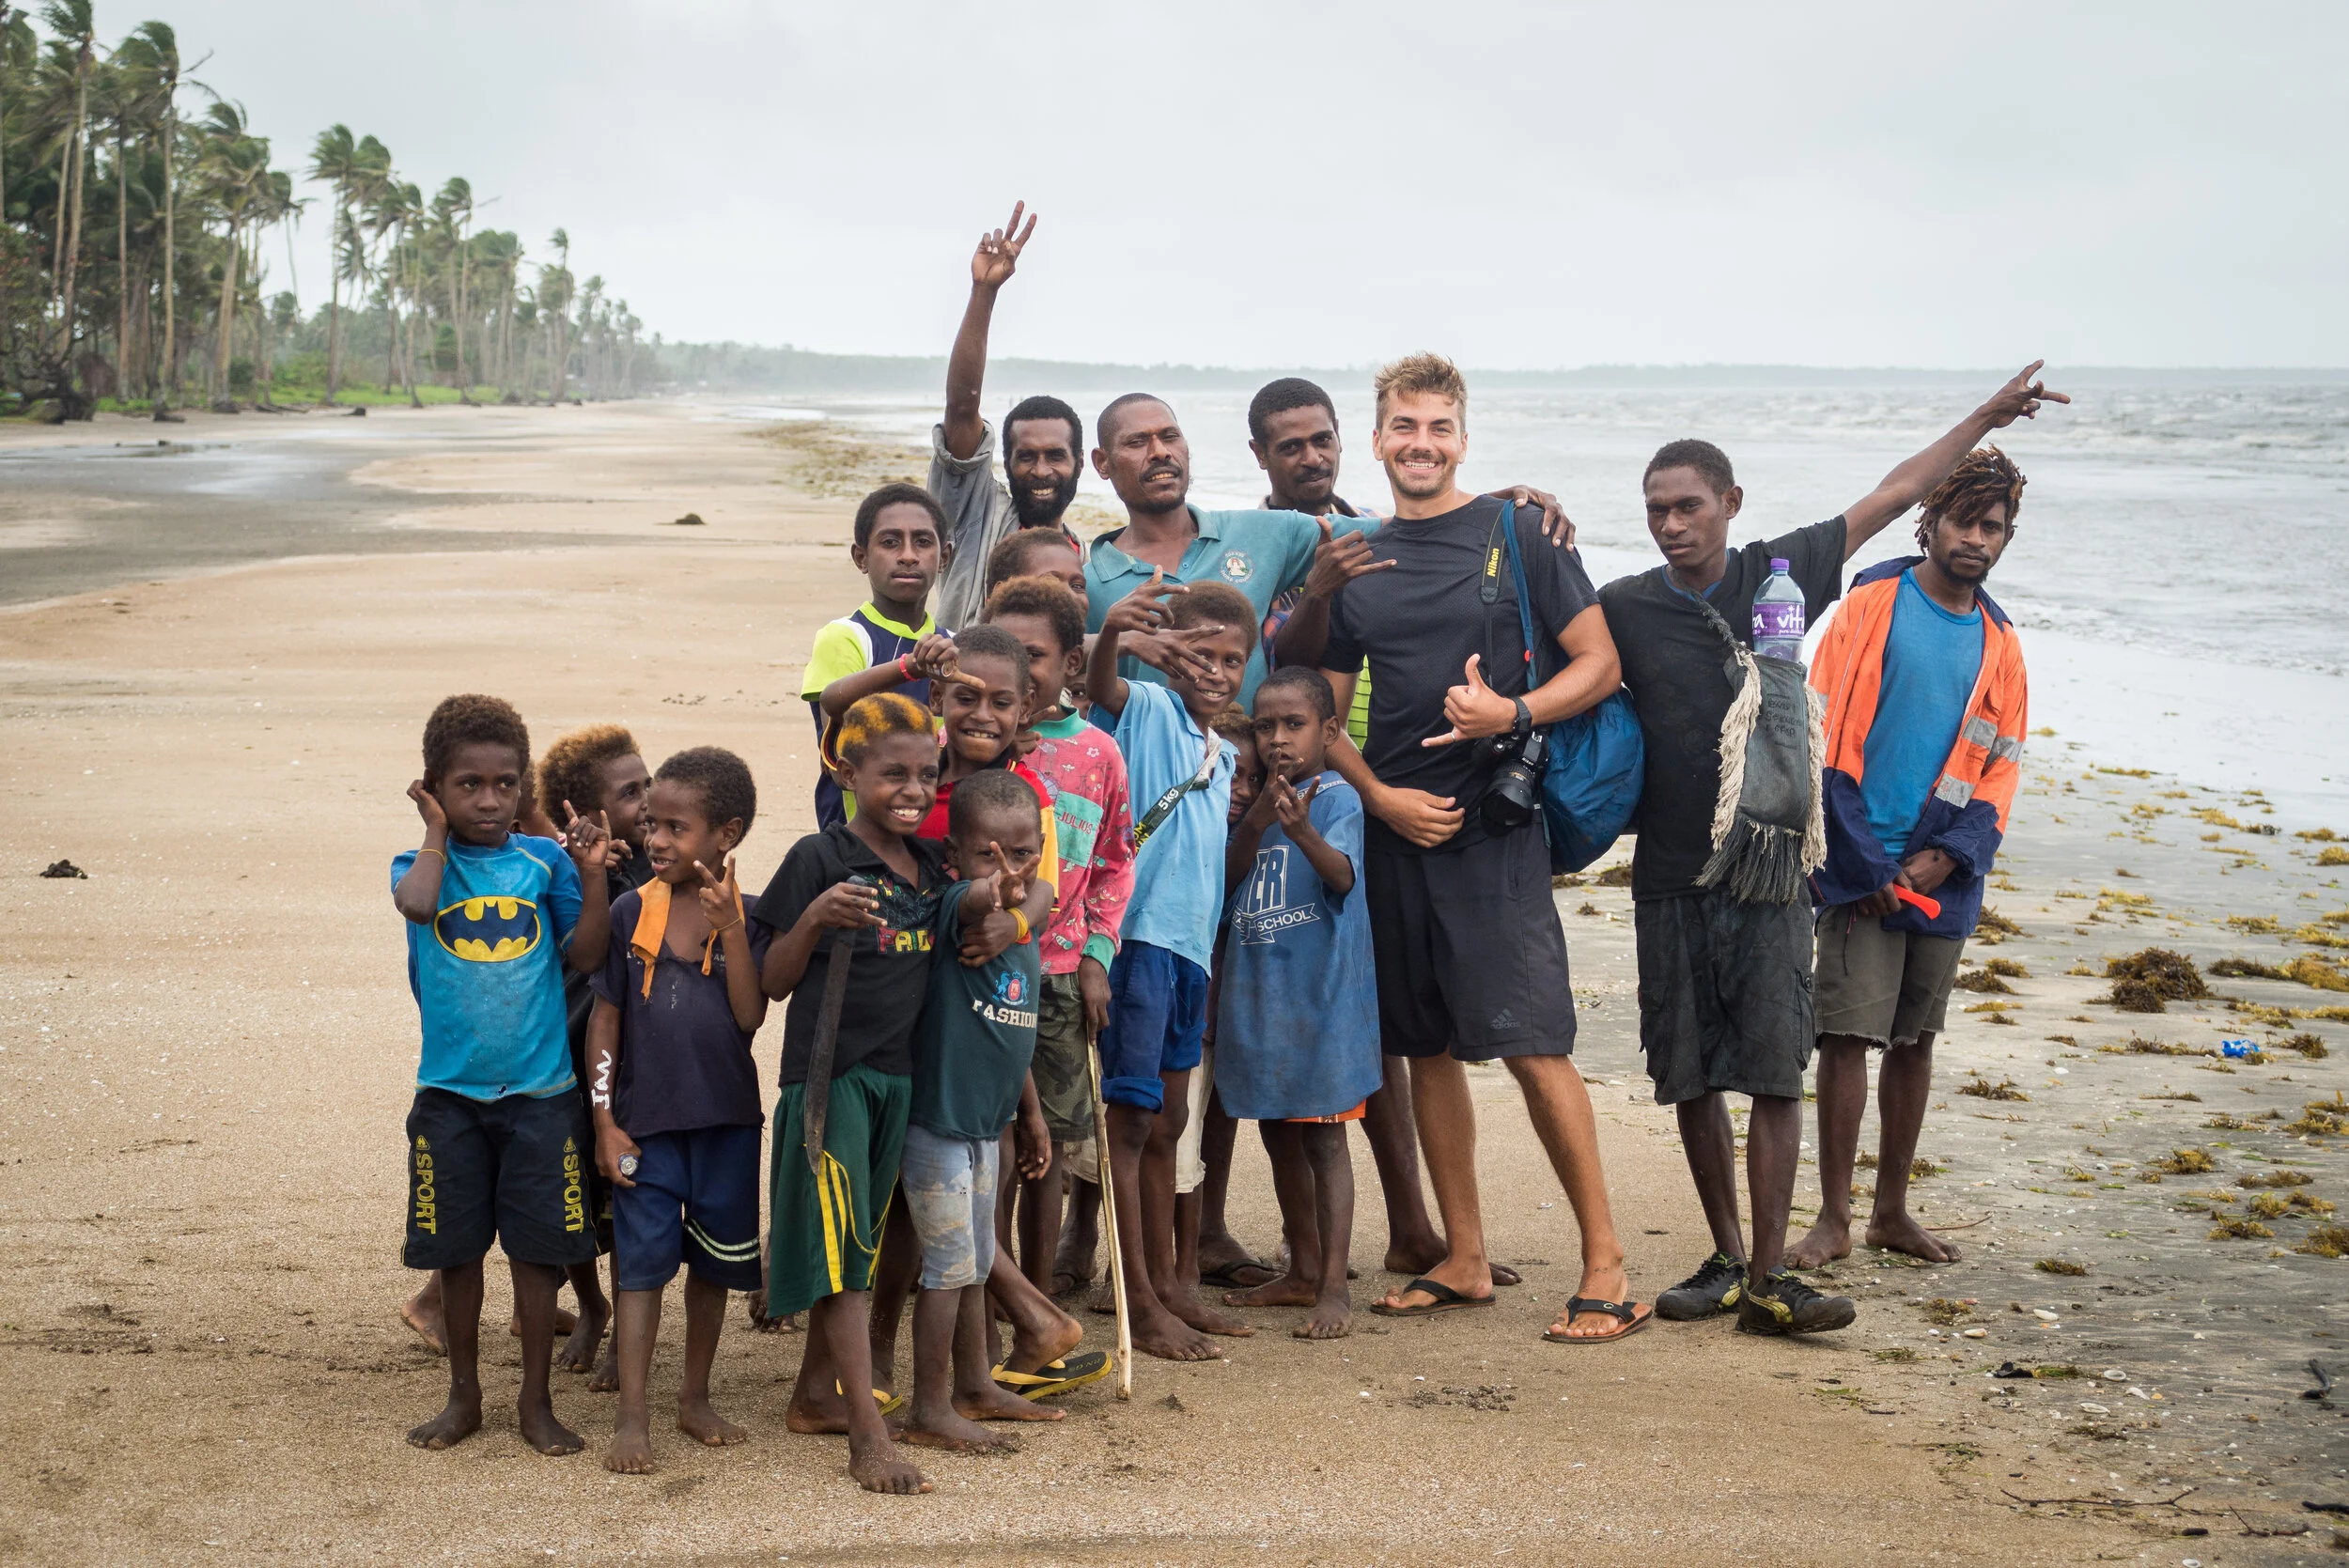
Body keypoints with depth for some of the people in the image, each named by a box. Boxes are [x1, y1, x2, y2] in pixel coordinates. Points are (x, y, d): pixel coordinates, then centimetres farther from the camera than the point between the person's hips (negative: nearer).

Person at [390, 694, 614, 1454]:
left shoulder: (544, 860, 2)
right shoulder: (423, 861, 0)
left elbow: (584, 956, -1)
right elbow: (417, 904, -24)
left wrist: (593, 876, -13)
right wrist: (437, 830, -9)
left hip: (540, 1091, 0)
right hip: (449, 1091, 0)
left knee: (537, 1248, 4)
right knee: (456, 1249, 9)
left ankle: (536, 1400, 17)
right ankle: (463, 1396, 25)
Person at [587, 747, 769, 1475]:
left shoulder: (750, 916, -3)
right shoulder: (632, 912, -2)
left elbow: (750, 1015, -14)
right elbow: (605, 1019, 1)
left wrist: (730, 925, -21)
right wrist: (605, 1122, -3)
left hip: (727, 1119, 1)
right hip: (646, 1120, -1)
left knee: (713, 1262, 12)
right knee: (642, 1261, -2)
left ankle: (696, 1398, 27)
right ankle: (631, 1418, 1)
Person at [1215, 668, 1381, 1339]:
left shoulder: (1338, 796, -9)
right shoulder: (1258, 799, 11)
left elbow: (1343, 876, -26)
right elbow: (1227, 881, 2)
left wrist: (1302, 832, -46)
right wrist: (1255, 822, -15)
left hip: (1321, 994, -7)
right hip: (1257, 990, 7)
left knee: (1323, 1137, -6)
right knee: (1278, 1133, 15)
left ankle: (1333, 1289, -4)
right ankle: (1302, 1270, 27)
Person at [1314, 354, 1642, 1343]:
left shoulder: (1517, 532, 0)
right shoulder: (1354, 563, 11)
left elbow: (1599, 664, 0)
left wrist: (1513, 714, -17)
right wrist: (1382, 794, -3)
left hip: (1494, 824, -5)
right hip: (1393, 826, 5)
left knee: (1530, 1042, -11)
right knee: (1428, 1047, 9)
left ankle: (1605, 1265, -4)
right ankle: (1463, 1261, 20)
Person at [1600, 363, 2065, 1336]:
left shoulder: (1780, 575, 3)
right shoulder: (1622, 610, 2)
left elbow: (1890, 498, 12)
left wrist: (1986, 418, 17)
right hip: (1671, 880, 1)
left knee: (1774, 1074, -7)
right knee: (1690, 1081, 6)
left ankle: (1767, 1279, -5)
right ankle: (1726, 1259, 19)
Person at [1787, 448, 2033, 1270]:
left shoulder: (1998, 642, 11)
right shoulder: (1873, 604, -2)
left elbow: (2001, 763, 11)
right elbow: (1824, 732, -6)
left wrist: (1949, 855, -5)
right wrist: (1862, 861, -10)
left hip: (1943, 875, 4)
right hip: (1861, 866, -4)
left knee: (1915, 1039, 11)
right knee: (1847, 1034, -7)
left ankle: (1891, 1210, 21)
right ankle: (1834, 1218, 0)